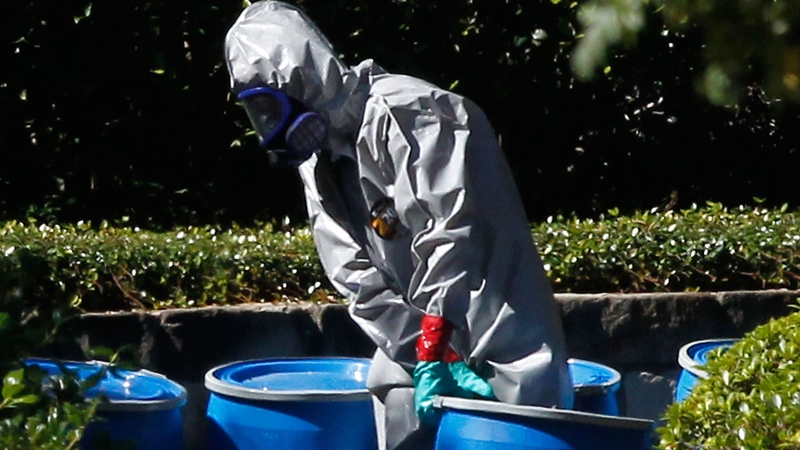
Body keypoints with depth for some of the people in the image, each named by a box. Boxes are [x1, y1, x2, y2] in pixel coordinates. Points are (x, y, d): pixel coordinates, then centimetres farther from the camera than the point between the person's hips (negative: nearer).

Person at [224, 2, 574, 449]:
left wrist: (433, 354, -21)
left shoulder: (403, 113, -15)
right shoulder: (318, 164, 10)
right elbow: (361, 283, 1)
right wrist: (438, 360, -12)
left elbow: (451, 233, -22)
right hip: (412, 358, 8)